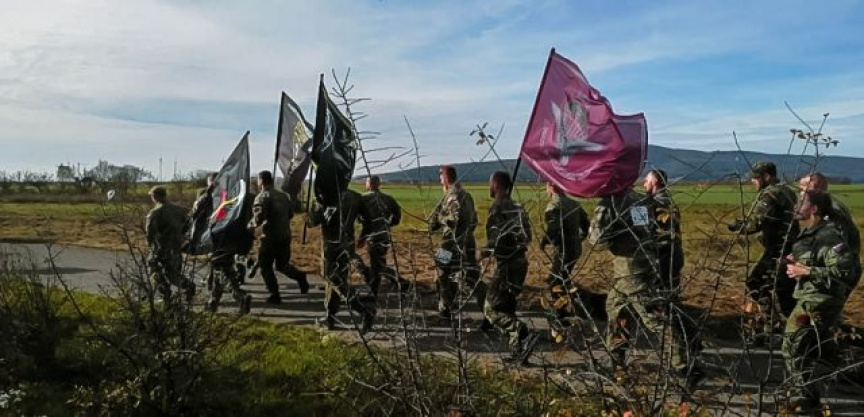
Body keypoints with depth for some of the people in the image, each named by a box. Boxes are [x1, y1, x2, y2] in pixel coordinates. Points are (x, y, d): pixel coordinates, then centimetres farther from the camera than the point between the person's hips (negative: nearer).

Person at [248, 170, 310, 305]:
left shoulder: (262, 197, -11)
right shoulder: (283, 195, 12)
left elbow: (258, 218, -20)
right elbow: (290, 214, 18)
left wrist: (250, 225, -2)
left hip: (270, 237, -7)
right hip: (285, 236, 7)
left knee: (265, 267, 8)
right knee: (282, 265, 20)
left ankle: (275, 295, 7)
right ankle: (300, 277, -4)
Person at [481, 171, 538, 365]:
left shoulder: (498, 208, -15)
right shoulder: (515, 206, 13)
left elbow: (501, 239, -24)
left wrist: (488, 251, -8)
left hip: (507, 265, -9)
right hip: (519, 261, 9)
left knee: (491, 309, -3)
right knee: (507, 309, 16)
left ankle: (525, 334, -15)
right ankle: (518, 351, 17)